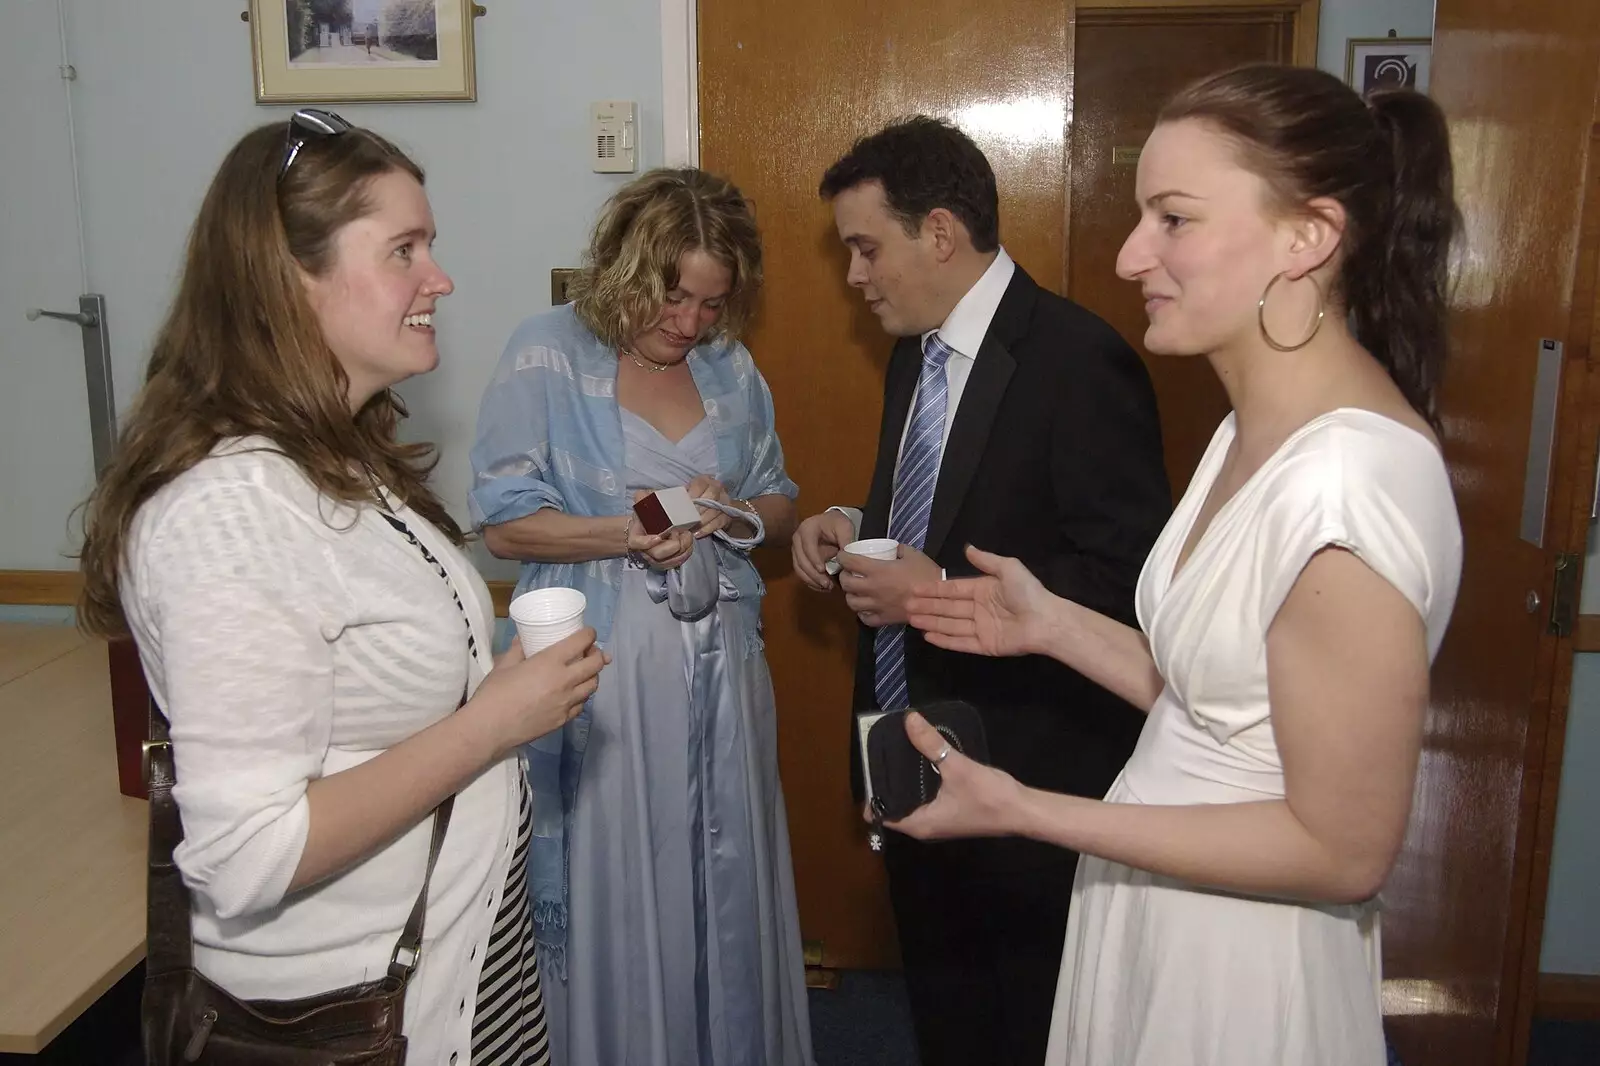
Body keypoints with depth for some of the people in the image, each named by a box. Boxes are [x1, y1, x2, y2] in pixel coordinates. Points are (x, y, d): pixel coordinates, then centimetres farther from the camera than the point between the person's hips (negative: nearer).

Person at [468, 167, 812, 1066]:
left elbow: (780, 507, 14)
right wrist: (623, 534, -20)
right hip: (602, 668, -4)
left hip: (719, 662, 4)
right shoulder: (549, 353, -5)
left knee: (728, 877, 13)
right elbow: (503, 521, -7)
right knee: (613, 888, 5)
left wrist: (736, 512, -9)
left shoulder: (732, 367, 8)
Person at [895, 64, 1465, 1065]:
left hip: (1241, 975, -8)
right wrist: (1054, 624, -1)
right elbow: (1213, 696, 6)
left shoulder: (1350, 484, -27)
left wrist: (1022, 809, -22)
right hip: (1156, 921, 8)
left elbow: (1344, 850, -23)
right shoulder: (1257, 428, 2)